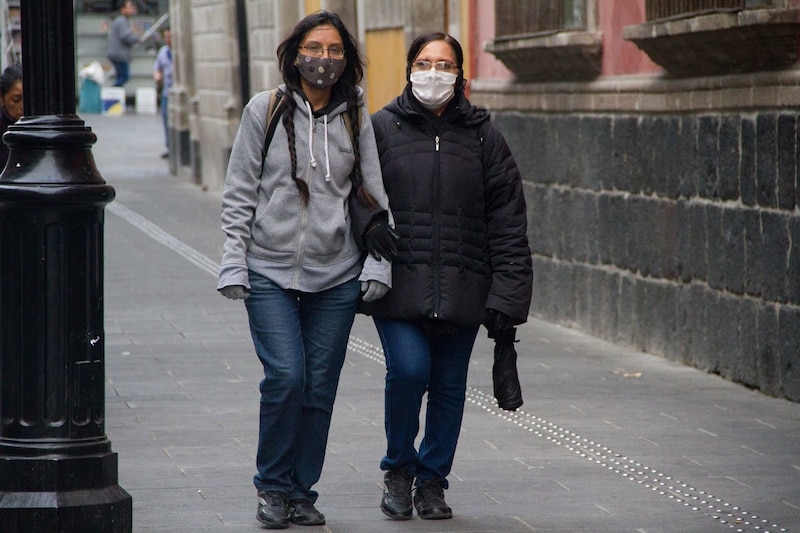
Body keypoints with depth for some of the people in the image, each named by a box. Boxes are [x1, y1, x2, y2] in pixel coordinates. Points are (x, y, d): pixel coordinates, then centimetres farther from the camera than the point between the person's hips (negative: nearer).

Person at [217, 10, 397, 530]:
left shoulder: (355, 117, 6)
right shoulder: (265, 110, 2)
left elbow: (375, 193, 10)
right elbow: (239, 194, 4)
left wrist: (379, 263, 0)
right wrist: (233, 263, -2)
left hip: (336, 276, 2)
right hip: (270, 273, -2)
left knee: (320, 389, 1)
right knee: (285, 376, -13)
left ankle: (301, 491, 16)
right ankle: (273, 487, 5)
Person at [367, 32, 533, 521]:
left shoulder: (483, 137, 6)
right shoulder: (383, 128, 2)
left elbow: (508, 225, 5)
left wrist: (507, 297, -2)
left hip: (461, 289, 2)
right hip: (398, 285, -2)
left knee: (449, 385, 7)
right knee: (409, 370, -16)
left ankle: (432, 481, 24)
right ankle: (398, 470, 7)